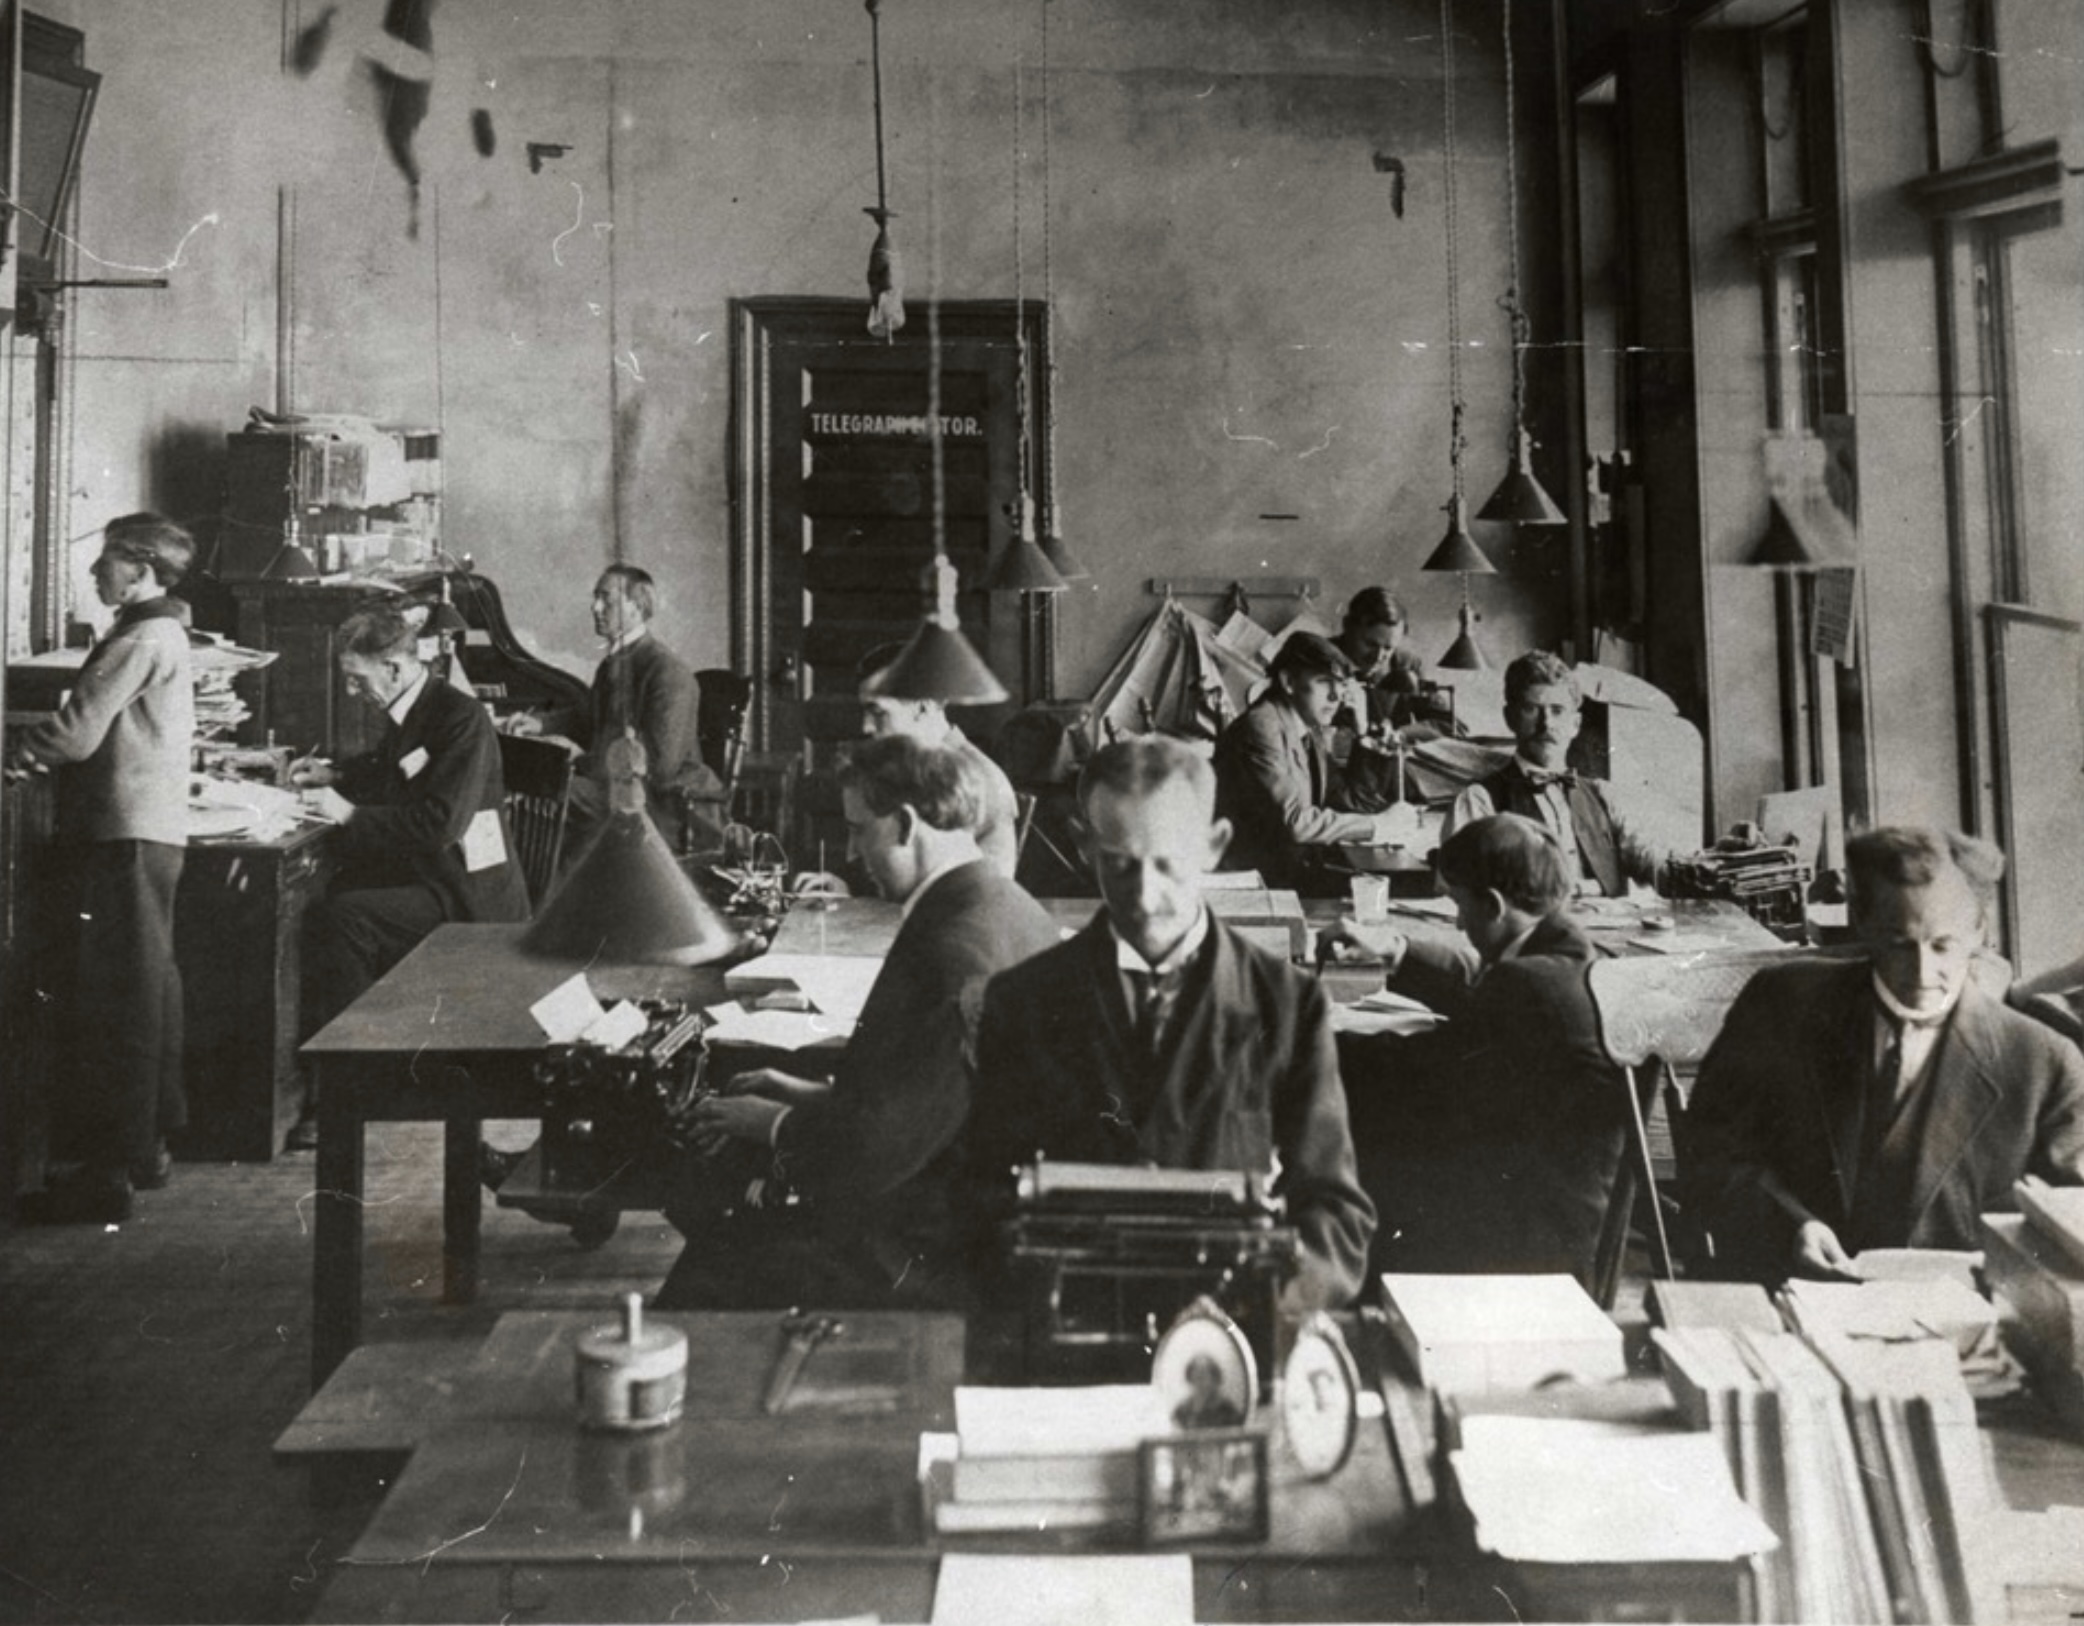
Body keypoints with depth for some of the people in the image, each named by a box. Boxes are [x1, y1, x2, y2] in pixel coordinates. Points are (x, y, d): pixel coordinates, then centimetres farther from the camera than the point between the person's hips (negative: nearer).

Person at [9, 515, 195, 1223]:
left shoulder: (141, 641, -14)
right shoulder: (163, 634, 18)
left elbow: (78, 733, -18)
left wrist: (20, 748, -3)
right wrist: (41, 746, 11)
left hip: (127, 837, -10)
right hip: (151, 829, 10)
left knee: (115, 1001, -7)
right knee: (147, 988, 15)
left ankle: (111, 1171, -4)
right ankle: (148, 1144, 26)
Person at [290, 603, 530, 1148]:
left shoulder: (462, 719, -17)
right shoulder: (407, 715, 11)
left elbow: (441, 824, -26)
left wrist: (350, 813, -21)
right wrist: (333, 776, 16)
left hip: (466, 898, -9)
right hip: (420, 878, 9)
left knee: (344, 917, -27)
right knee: (315, 906, -11)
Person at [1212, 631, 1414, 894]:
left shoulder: (1310, 729, 10)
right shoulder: (1261, 729, -17)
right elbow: (1294, 820, -24)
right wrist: (1377, 825, -19)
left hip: (1298, 866, 8)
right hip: (1257, 879, -8)